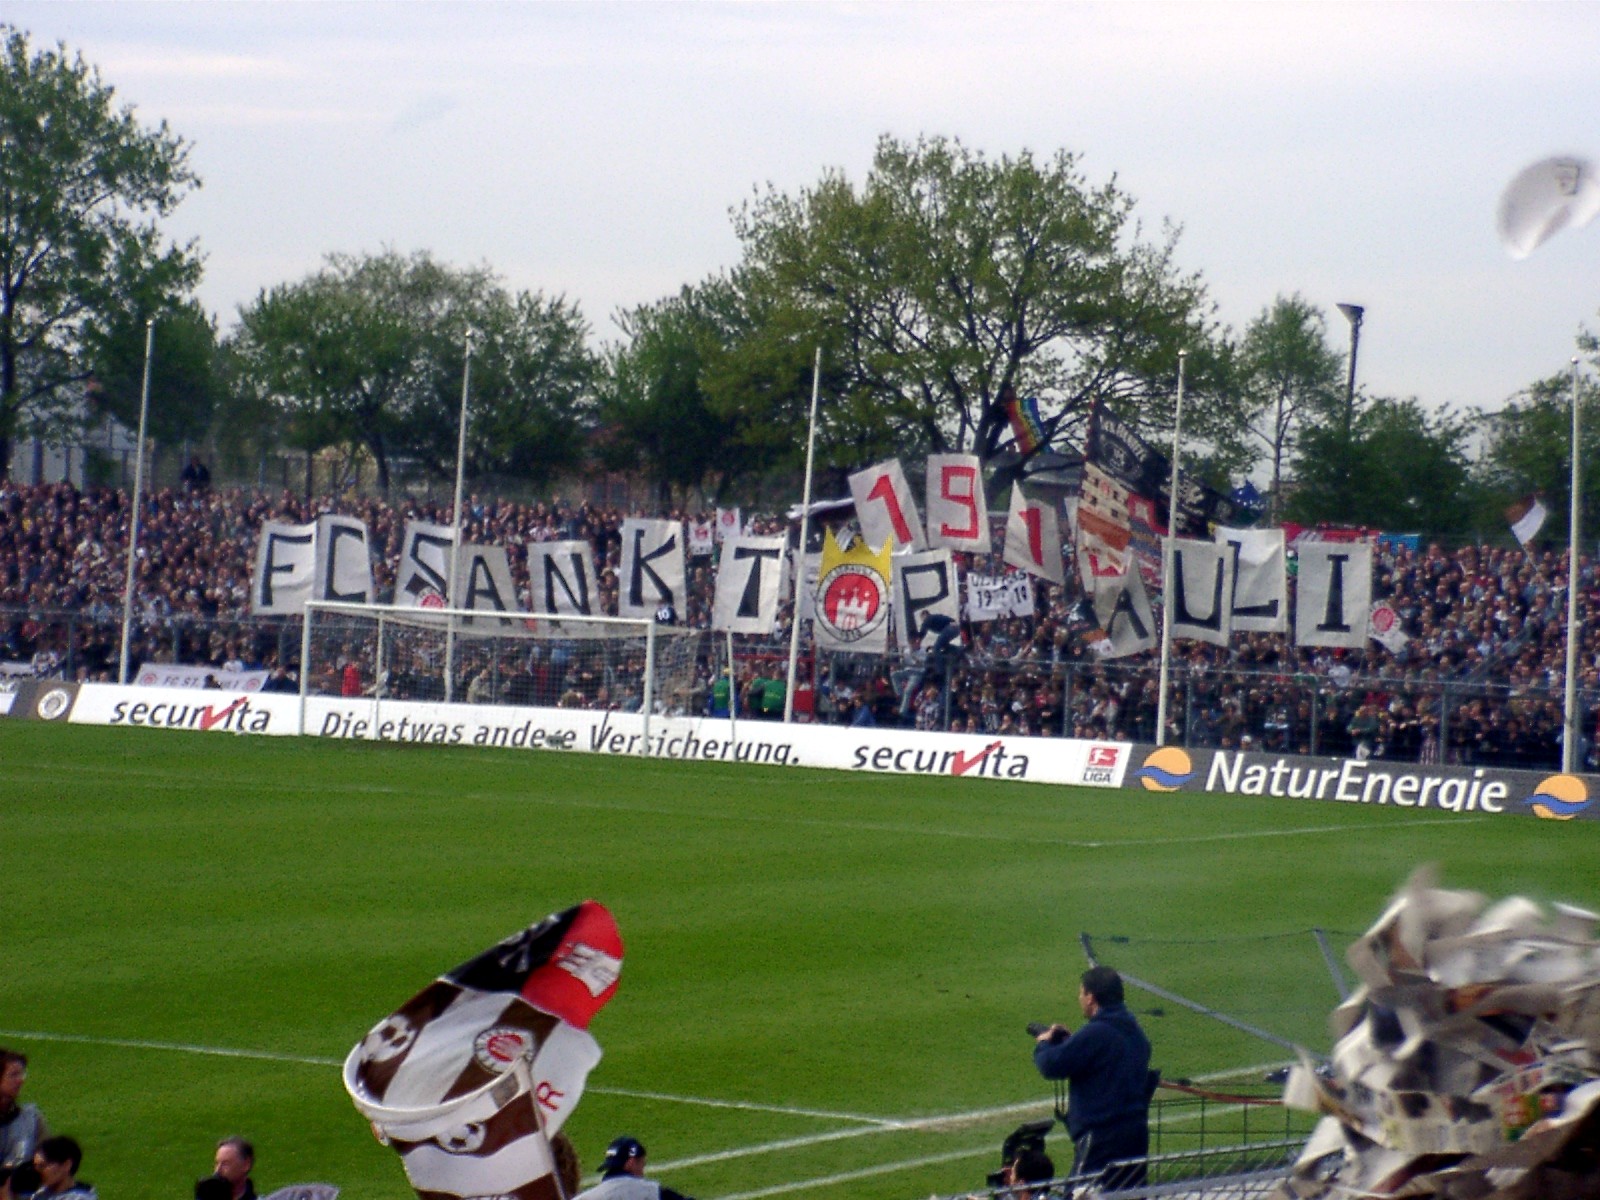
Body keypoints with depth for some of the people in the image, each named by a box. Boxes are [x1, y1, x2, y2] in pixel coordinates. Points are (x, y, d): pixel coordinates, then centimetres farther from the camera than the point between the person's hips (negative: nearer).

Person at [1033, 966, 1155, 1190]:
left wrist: (1044, 1045, 6)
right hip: (1137, 1132, 9)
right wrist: (1069, 1041, 17)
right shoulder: (1135, 1032, 12)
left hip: (1102, 1136, -9)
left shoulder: (1095, 1034, -17)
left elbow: (1051, 1065, -16)